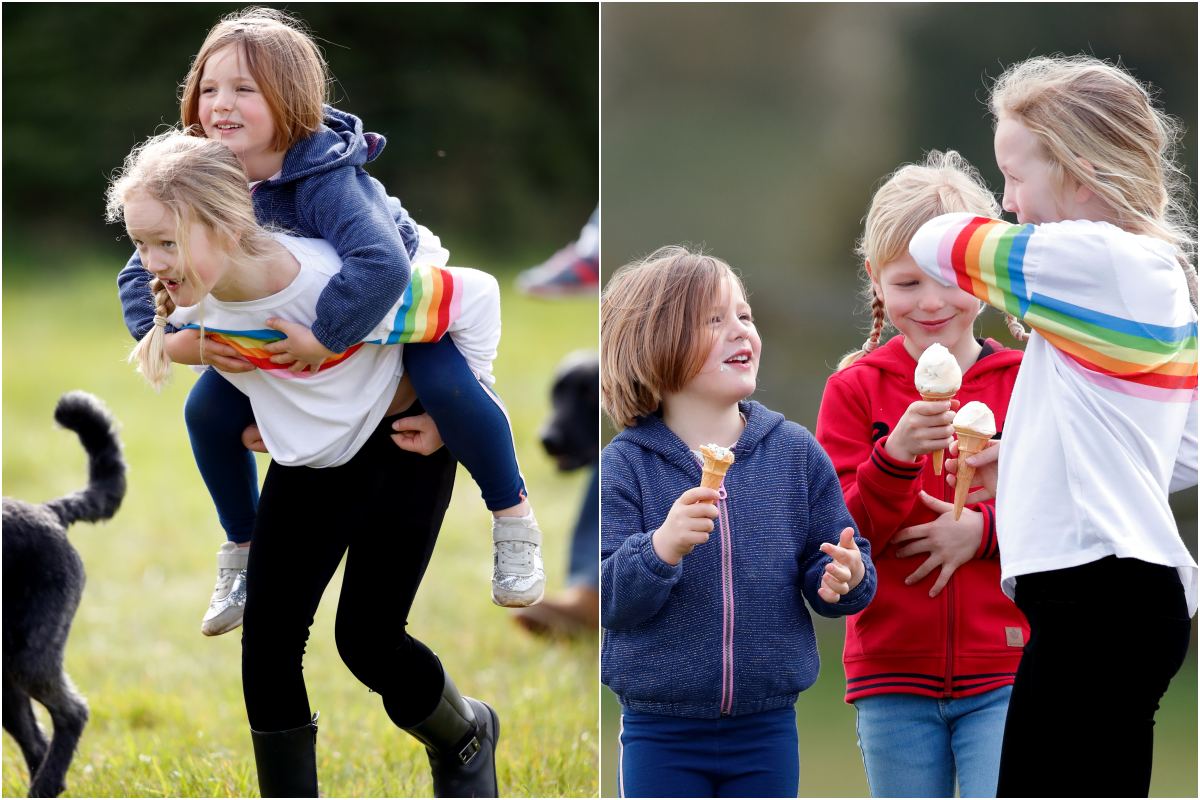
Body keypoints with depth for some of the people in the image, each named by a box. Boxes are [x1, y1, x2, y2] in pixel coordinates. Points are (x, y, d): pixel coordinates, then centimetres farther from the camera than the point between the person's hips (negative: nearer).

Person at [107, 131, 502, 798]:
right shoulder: (189, 299, -22)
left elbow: (477, 296, -23)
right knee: (269, 636, -7)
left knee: (367, 639, -5)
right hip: (306, 462, 5)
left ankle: (467, 737, 27)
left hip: (403, 449, -5)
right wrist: (262, 419, 9)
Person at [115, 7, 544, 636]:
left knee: (448, 388, -30)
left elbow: (382, 267, -55)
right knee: (209, 409, -7)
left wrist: (324, 339, -49)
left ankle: (515, 523, -7)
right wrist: (176, 339, -34)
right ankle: (241, 553, 16)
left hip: (398, 303, -5)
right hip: (281, 320, 6)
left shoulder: (327, 180, -40)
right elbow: (139, 277, -16)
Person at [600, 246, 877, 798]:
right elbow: (607, 601, -14)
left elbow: (839, 559, 4)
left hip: (766, 730, 2)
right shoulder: (625, 464, -7)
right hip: (659, 733, -2)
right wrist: (661, 547, -32)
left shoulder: (795, 452, 0)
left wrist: (845, 578, -18)